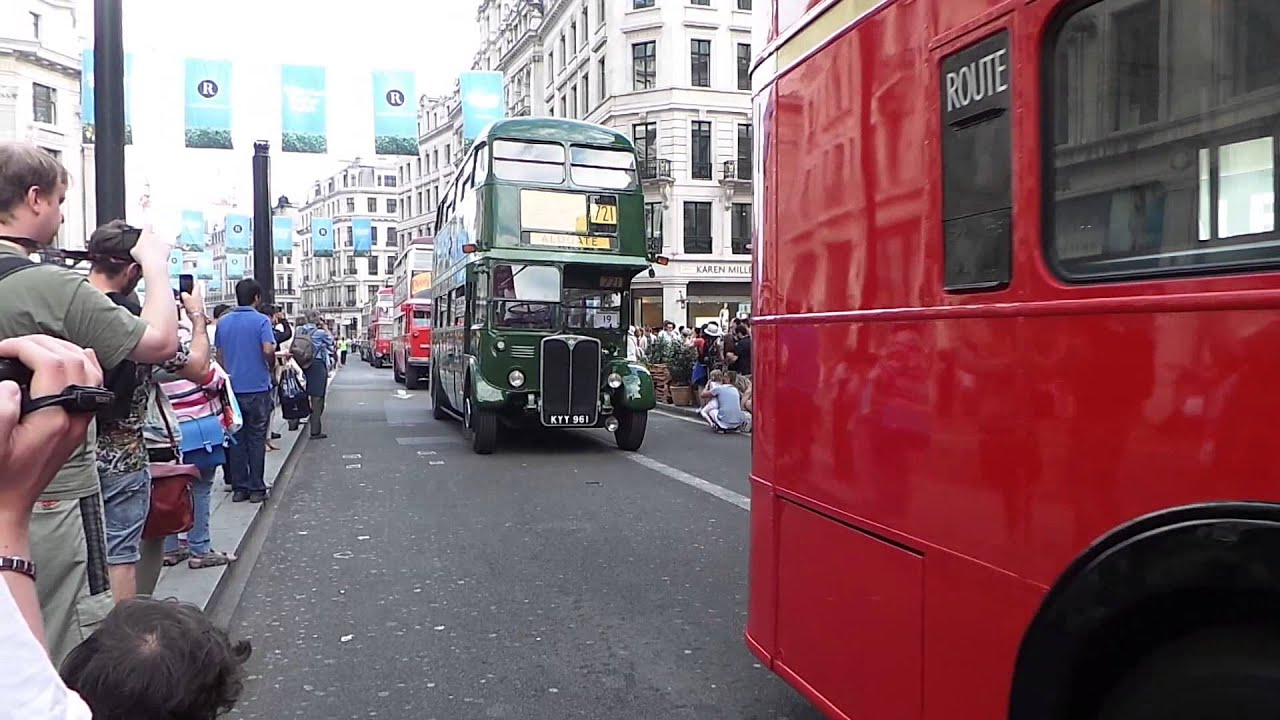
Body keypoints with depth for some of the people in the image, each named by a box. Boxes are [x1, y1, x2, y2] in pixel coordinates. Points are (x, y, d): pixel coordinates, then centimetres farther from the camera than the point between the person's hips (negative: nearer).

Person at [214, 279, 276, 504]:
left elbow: (219, 355, 12)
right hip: (258, 387, -4)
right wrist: (271, 365, 1)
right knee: (256, 439, 2)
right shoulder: (261, 320, -8)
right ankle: (256, 488, 5)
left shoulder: (223, 322, 7)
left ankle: (239, 487, 12)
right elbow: (268, 350, -19)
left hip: (232, 388, 4)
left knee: (236, 439, 9)